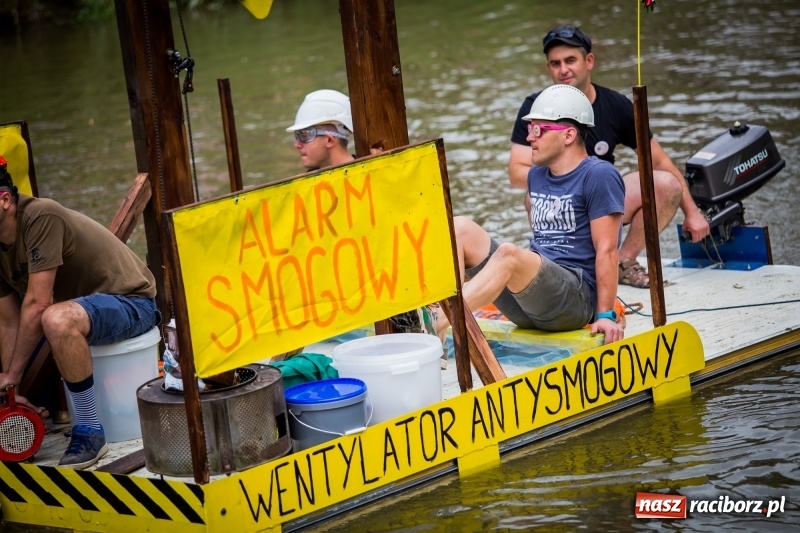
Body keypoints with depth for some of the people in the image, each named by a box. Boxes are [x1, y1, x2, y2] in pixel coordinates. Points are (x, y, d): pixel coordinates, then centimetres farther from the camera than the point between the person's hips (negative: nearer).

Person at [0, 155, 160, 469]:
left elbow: (38, 304, -28)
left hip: (132, 303, -9)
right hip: (83, 303, 10)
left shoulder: (41, 217, -26)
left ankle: (90, 432, -23)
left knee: (58, 319, -38)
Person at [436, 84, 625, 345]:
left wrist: (606, 315, -15)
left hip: (576, 298, -8)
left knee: (509, 254, -35)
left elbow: (606, 250, -11)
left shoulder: (599, 175, -5)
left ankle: (434, 326, -44)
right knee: (460, 228, -7)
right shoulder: (537, 174, 19)